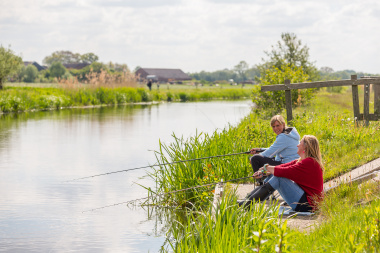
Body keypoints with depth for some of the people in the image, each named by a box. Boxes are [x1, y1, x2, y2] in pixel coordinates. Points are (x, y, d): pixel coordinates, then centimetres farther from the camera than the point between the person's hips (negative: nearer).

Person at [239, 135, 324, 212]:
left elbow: (284, 171, -22)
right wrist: (263, 172, -5)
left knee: (278, 178, -19)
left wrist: (266, 168, -6)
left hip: (307, 205, -10)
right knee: (275, 176, 7)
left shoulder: (310, 162, -17)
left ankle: (247, 204, -20)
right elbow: (284, 167, 7)